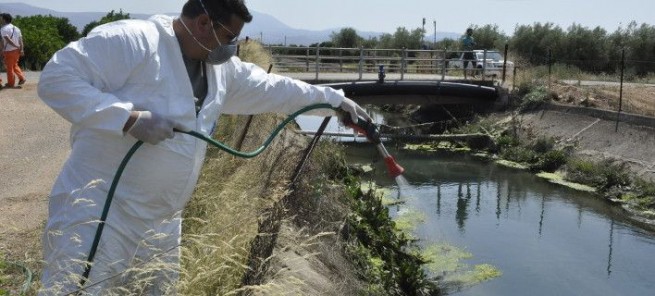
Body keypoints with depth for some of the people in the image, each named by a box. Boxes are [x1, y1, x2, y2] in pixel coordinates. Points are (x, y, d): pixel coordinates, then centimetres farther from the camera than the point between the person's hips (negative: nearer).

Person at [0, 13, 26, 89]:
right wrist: (21, 49, -5)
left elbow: (7, 40, -23)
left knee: (9, 67, 7)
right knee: (15, 65, 23)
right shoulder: (16, 28, 8)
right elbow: (20, 39, 1)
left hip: (9, 51, -6)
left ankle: (11, 83, 14)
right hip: (17, 50, 6)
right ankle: (22, 78, 12)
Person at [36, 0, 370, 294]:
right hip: (98, 213, -8)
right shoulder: (131, 40, -16)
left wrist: (336, 100, 25)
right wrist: (129, 117, -26)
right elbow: (55, 78, -19)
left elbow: (273, 88, 20)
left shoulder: (222, 69, 10)